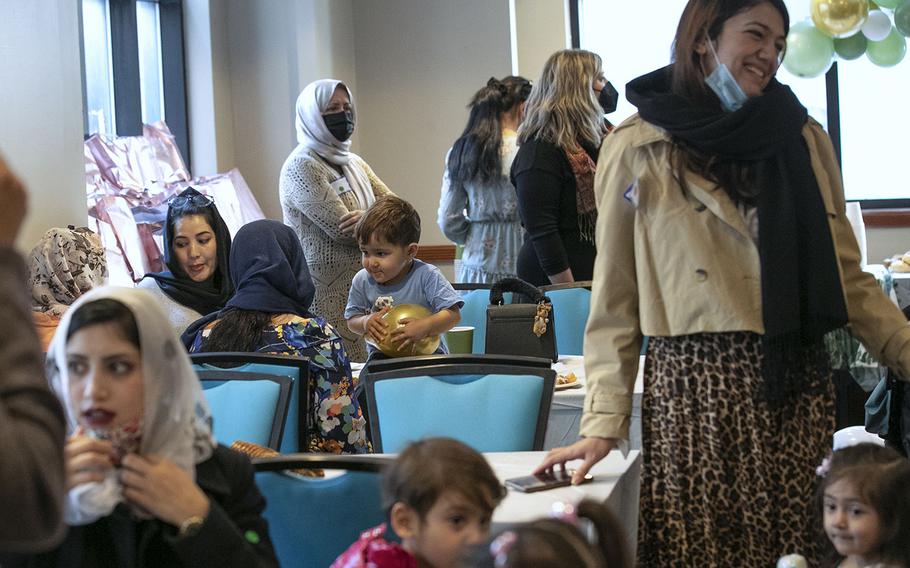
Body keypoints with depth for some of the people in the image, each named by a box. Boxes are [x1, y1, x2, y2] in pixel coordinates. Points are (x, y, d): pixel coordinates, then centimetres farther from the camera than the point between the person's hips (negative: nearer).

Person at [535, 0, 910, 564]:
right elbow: (614, 302, 2)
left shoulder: (805, 140, 11)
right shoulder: (638, 150, 2)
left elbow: (846, 276, 16)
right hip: (695, 386, -3)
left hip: (799, 388, 3)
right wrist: (604, 423, -5)